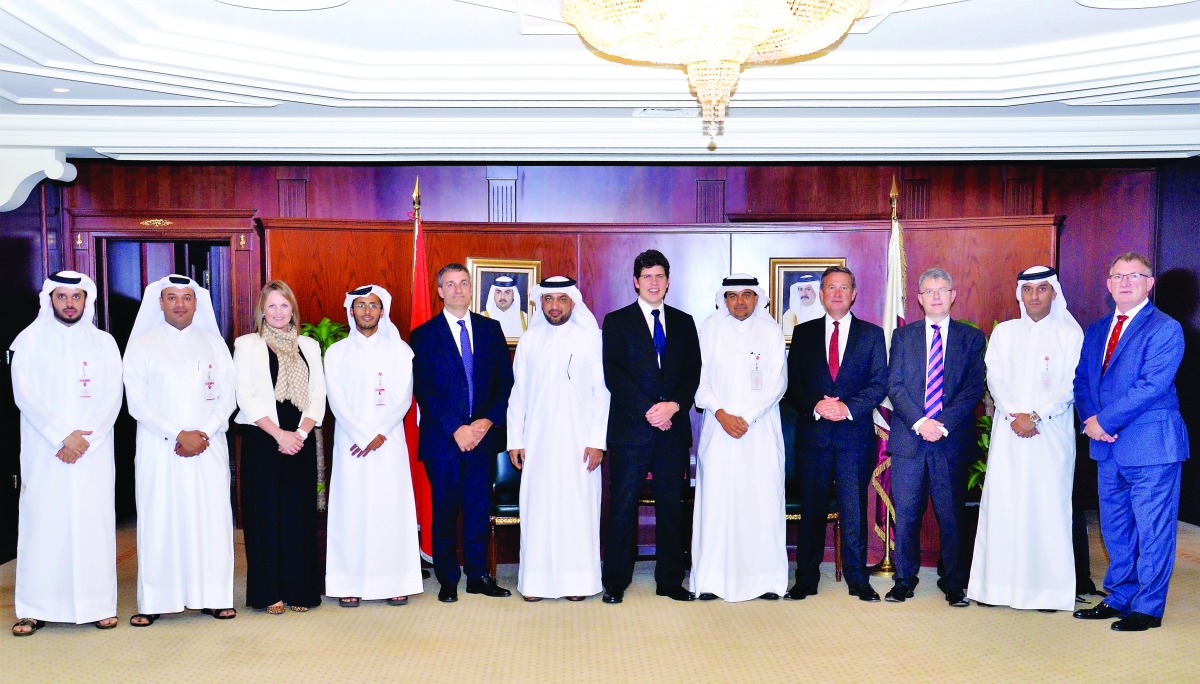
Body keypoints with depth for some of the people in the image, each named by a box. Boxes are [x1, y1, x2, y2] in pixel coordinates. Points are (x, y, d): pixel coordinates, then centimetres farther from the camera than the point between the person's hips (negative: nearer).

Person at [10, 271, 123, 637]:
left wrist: (85, 438, -11)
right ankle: (35, 609, 6)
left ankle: (99, 604, 6)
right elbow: (25, 395, -4)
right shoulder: (30, 339, 5)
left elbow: (112, 398, 2)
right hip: (43, 451, -1)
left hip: (94, 452, 1)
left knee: (94, 522, 1)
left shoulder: (103, 342, 9)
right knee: (42, 522, -1)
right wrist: (63, 436, -12)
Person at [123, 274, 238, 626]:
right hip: (159, 449, -1)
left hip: (209, 448, 2)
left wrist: (204, 433, -9)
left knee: (212, 518, 0)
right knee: (158, 521, -1)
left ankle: (213, 596, 8)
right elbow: (137, 401, -2)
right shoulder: (141, 345, 6)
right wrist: (179, 435, -11)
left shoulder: (214, 343, 12)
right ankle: (153, 601, 6)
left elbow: (228, 395, 6)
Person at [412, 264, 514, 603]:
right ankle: (448, 579, 17)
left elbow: (506, 380, 6)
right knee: (445, 510, 5)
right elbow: (424, 390, -5)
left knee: (479, 508, 8)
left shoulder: (491, 329, 9)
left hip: (482, 434, 2)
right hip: (442, 438, -2)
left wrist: (488, 421, -7)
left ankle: (478, 575, 19)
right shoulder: (424, 334, 1)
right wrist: (455, 429, -13)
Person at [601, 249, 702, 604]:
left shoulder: (683, 322, 14)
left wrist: (674, 406, -10)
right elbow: (613, 375, -4)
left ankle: (670, 581, 17)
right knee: (623, 505, 1)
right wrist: (648, 412, -12)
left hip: (673, 428, 3)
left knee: (672, 505, 7)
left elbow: (693, 372, 8)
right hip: (630, 428, -3)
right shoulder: (617, 321, 4)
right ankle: (615, 582, 11)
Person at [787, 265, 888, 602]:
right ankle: (806, 580, 14)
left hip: (855, 433, -1)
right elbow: (793, 383, 5)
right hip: (813, 433, 1)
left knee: (855, 509, 3)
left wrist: (849, 407, -13)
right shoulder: (803, 333, 10)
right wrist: (815, 407, -12)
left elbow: (880, 383, 1)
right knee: (811, 509, 5)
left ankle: (858, 580, 15)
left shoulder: (872, 334, 8)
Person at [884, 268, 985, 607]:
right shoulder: (903, 335, 10)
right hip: (908, 438, 1)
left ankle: (953, 582, 18)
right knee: (906, 513, 3)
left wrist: (944, 424, -13)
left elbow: (974, 387, -1)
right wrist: (919, 422, -11)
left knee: (952, 515, 5)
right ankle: (904, 579, 16)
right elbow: (894, 385, 2)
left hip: (952, 439, -1)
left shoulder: (972, 337, 8)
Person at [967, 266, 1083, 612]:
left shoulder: (1070, 334, 4)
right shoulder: (1004, 332, 12)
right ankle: (997, 584, 7)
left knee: (1048, 506, -2)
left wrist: (1035, 416, -12)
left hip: (1052, 433, -2)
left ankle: (1049, 588, 5)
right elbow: (995, 377, 4)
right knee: (1001, 504, 1)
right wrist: (1014, 414, -10)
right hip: (1008, 432, 2)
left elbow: (1071, 385, -3)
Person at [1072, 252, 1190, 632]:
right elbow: (1081, 379, 12)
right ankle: (1120, 598, 28)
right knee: (1115, 528, 15)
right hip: (1108, 447, 7)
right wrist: (1090, 419, -6)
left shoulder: (1165, 329, -9)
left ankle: (1147, 609, 12)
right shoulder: (1096, 331, 14)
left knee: (1152, 530, 2)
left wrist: (1104, 421, -16)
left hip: (1151, 446, -7)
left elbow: (1151, 386, -18)